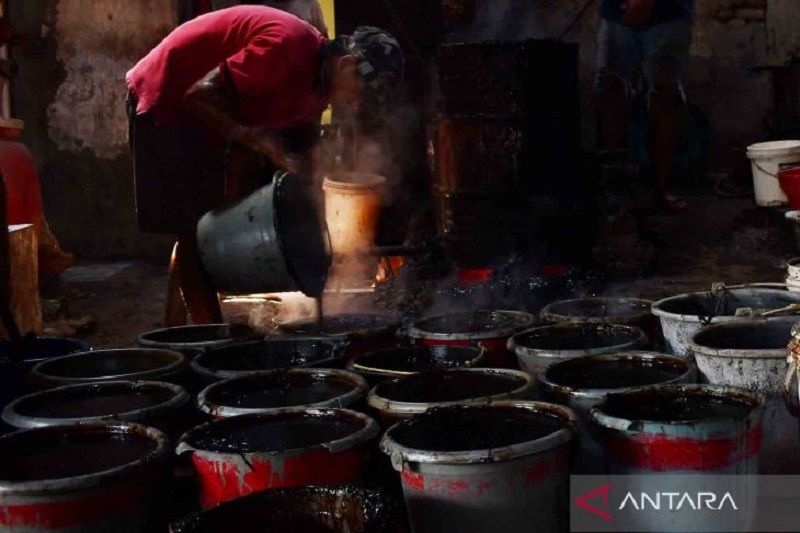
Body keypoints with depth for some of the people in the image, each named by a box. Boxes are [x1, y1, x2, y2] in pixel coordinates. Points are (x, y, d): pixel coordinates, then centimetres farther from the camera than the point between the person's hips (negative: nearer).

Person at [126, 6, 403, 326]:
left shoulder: (315, 82, -1)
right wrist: (262, 143, -33)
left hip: (201, 119, 10)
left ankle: (173, 335, 23)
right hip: (164, 99, -10)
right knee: (194, 232, -11)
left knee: (197, 235, 13)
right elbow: (200, 96, -29)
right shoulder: (285, 47, -30)